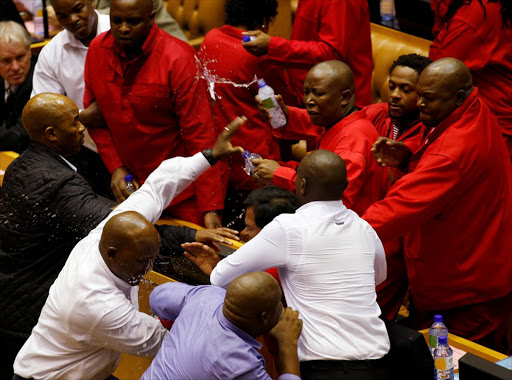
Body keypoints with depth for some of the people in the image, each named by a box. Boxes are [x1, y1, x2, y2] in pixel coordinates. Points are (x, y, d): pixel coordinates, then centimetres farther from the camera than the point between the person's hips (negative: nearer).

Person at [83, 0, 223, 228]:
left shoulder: (178, 59, -19)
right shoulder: (97, 49, -4)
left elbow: (199, 134, -19)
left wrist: (211, 207, -21)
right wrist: (115, 166, -4)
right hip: (131, 183, 5)